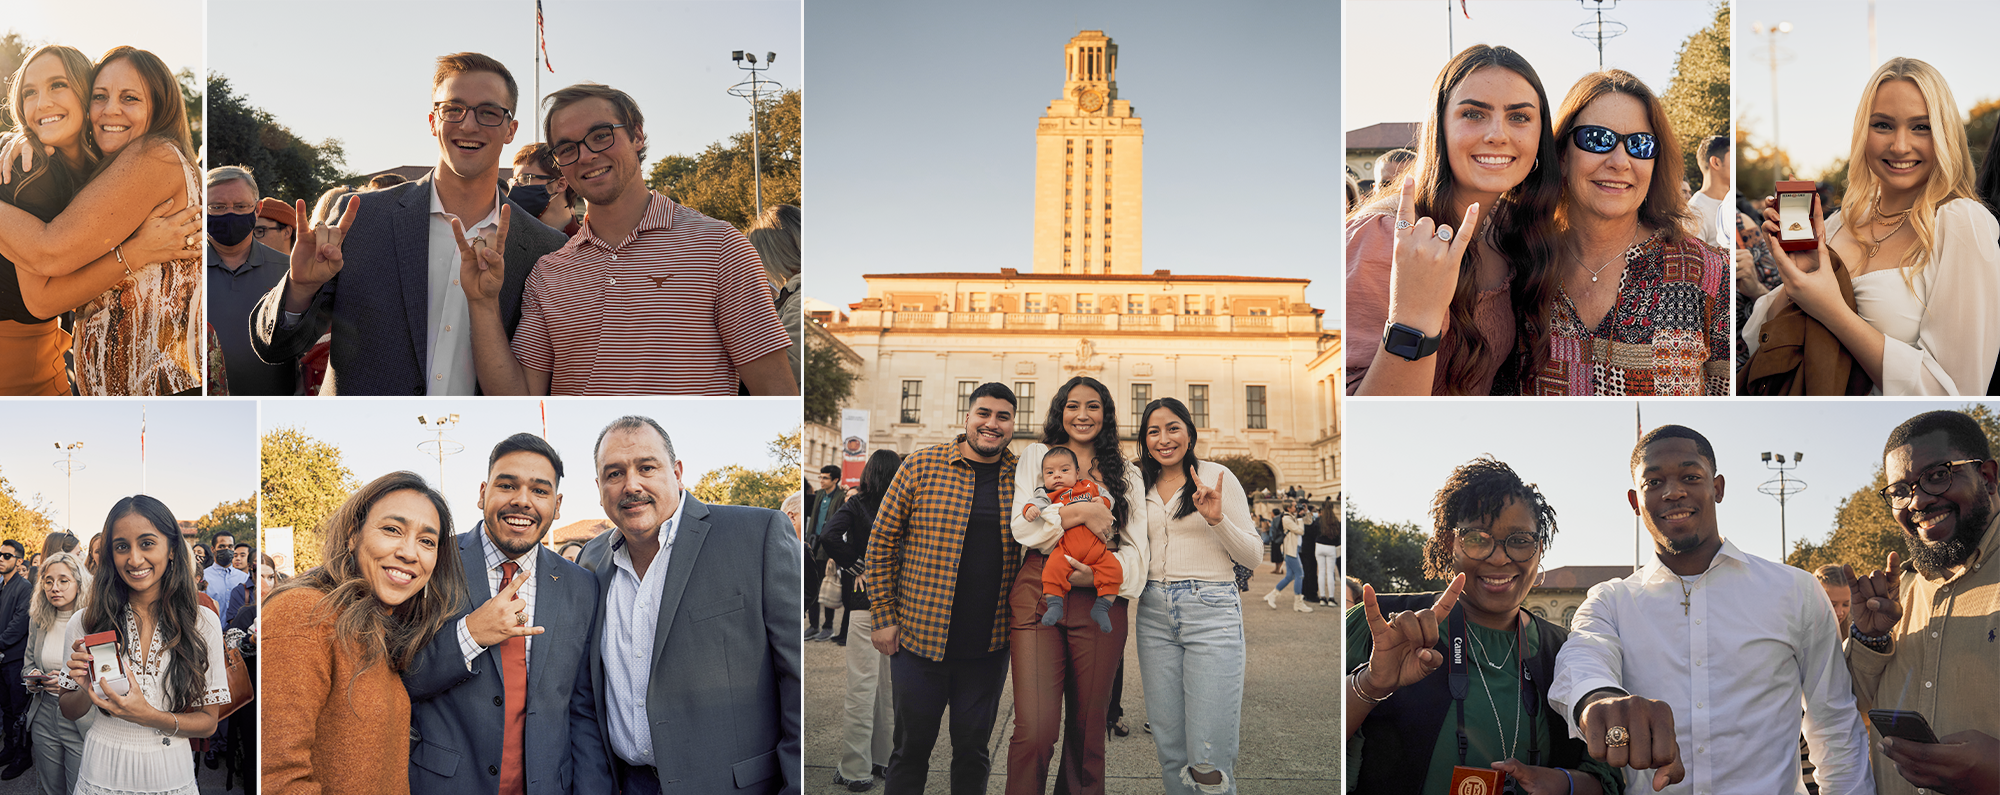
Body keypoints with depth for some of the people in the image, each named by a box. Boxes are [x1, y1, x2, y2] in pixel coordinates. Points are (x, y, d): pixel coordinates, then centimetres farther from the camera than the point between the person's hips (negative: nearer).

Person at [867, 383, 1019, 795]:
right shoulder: (922, 466, -4)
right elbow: (882, 541, 0)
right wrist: (883, 616, -3)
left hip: (988, 647, 2)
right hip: (919, 637, -2)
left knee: (973, 749, 12)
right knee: (912, 746, 9)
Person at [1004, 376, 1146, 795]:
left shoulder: (1127, 474, 17)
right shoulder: (1036, 456, 14)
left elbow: (1137, 545, 7)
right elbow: (1022, 524, 1)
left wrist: (1105, 572, -12)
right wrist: (1083, 513, -8)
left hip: (1100, 601, 2)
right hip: (1038, 595, -2)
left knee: (1088, 727, 5)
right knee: (1035, 730, -13)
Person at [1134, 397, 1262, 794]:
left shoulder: (1216, 477, 0)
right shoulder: (1143, 488, 14)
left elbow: (1251, 555, 0)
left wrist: (1217, 519, -15)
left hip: (1211, 611, -4)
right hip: (1155, 613, 5)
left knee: (1208, 756, -10)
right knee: (1168, 745, 5)